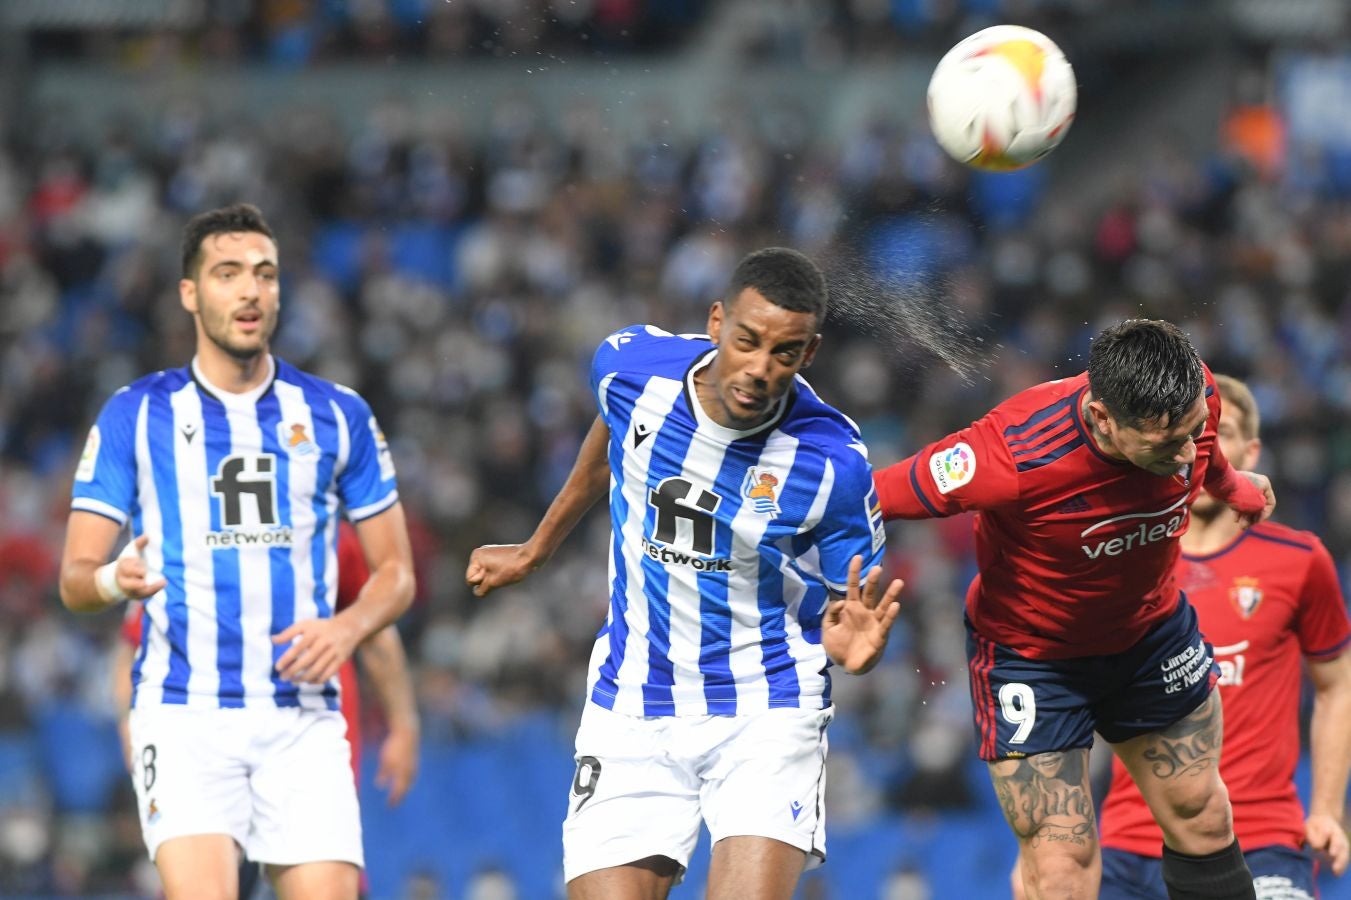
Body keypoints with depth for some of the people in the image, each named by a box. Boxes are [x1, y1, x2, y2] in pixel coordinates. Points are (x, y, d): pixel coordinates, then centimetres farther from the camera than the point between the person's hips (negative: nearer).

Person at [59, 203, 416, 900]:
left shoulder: (337, 416, 10)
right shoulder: (134, 416, 5)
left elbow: (395, 571, 14)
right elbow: (74, 579, 3)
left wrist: (348, 627, -8)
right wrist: (115, 580, -21)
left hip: (303, 718, 2)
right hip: (183, 714, -2)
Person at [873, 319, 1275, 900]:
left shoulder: (1194, 400, -22)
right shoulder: (1014, 456, -40)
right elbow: (871, 498, -27)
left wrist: (1232, 486, 28)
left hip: (1152, 629, 5)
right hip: (1028, 652, -5)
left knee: (1201, 816, 14)